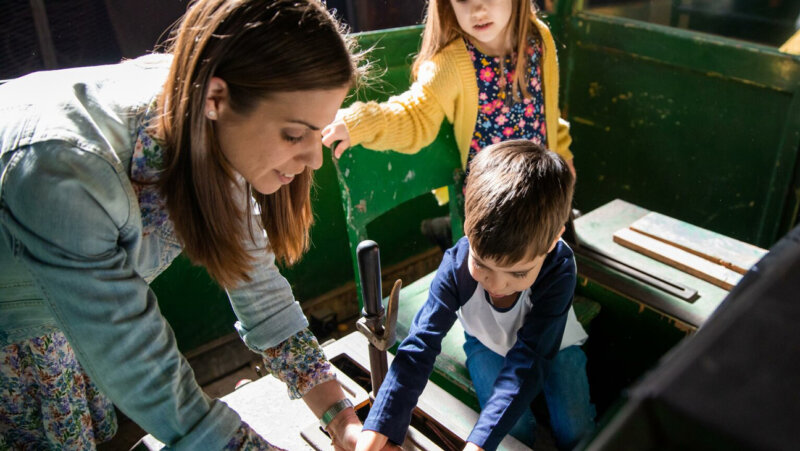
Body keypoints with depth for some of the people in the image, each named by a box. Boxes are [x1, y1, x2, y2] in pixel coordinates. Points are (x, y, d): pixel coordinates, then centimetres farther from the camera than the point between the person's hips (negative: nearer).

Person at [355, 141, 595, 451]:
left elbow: (527, 363, -42)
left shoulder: (558, 270, -39)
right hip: (488, 345, 0)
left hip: (551, 344, 0)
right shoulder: (455, 266, -35)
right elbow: (420, 346, -36)